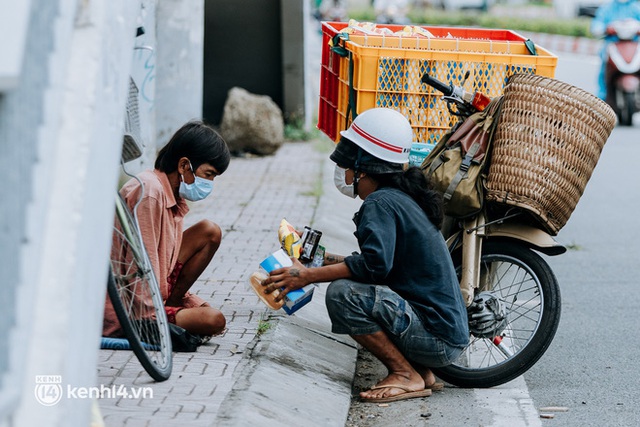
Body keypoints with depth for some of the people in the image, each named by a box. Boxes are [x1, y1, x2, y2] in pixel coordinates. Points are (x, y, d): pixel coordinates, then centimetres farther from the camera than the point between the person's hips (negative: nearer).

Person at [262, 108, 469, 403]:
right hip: (450, 332, 10)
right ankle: (421, 372, 12)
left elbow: (376, 264, -29)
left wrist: (308, 276, -22)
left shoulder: (380, 202, -14)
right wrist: (328, 261, 22)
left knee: (342, 294, -22)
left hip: (438, 338, -10)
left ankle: (406, 376, -10)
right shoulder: (402, 197, 16)